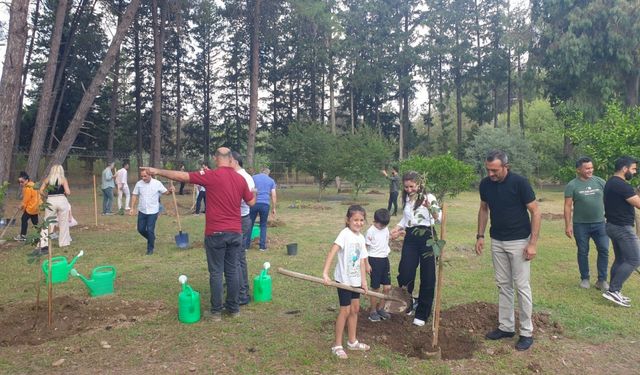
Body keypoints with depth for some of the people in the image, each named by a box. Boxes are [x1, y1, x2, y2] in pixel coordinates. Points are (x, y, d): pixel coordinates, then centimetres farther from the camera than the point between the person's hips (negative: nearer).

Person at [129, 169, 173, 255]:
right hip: (142, 211, 4)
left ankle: (150, 248, 13)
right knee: (141, 229, 9)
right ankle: (151, 239, 36)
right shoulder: (139, 184, -2)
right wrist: (132, 208, 0)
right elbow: (135, 196, 5)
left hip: (153, 211, -3)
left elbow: (165, 192, -2)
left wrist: (170, 191, -24)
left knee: (150, 230, -4)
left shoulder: (157, 183, -9)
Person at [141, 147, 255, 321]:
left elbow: (182, 176, -9)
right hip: (235, 232, 4)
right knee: (232, 271, 12)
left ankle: (216, 311, 12)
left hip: (215, 233, -4)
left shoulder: (212, 175, -10)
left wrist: (158, 171, 1)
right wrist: (254, 192, 36)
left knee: (216, 272, 5)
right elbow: (251, 202, 14)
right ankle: (233, 307, 21)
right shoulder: (240, 179, 4)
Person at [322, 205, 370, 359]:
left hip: (355, 279, 7)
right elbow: (332, 252, -28)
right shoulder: (345, 233, -19)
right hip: (343, 278, -7)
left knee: (355, 309, 15)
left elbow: (362, 260, 8)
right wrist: (325, 273, -36)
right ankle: (337, 345, 13)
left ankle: (352, 342, 31)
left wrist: (363, 280, 5)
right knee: (345, 310, -1)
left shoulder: (361, 238, 5)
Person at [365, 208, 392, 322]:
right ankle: (373, 312, 18)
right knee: (375, 288, 3)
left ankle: (380, 308, 27)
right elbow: (365, 248, -11)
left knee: (387, 287, 8)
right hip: (374, 260, -6)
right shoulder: (371, 231, -13)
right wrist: (367, 264, -13)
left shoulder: (386, 229, 6)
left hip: (384, 259, 6)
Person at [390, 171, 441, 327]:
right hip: (410, 238, 4)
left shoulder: (428, 197, -7)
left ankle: (422, 314, 17)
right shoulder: (406, 199, 11)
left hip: (427, 237, -4)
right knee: (405, 274, -8)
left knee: (427, 277, 3)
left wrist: (430, 207, -37)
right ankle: (408, 303, 21)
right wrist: (398, 227, 7)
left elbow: (440, 218, -19)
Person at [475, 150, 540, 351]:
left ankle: (526, 332, 11)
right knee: (503, 285, 12)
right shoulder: (485, 184, -3)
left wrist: (533, 243, -17)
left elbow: (535, 212, -13)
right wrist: (480, 235, 5)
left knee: (522, 286, 0)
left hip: (519, 241, -5)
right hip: (497, 242, 5)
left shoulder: (519, 182, -18)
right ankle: (506, 327, 23)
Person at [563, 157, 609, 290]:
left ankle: (602, 280, 13)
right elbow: (568, 206, -5)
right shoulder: (572, 185, -6)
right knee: (583, 252, 8)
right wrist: (568, 225, -9)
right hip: (580, 225, -2)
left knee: (604, 251, 1)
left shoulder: (600, 182, 2)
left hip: (599, 223, 2)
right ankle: (584, 279, 21)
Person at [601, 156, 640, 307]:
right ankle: (613, 290, -7)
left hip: (614, 226, 10)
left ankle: (614, 291, 18)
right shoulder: (622, 185, -21)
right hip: (623, 228, -10)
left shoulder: (611, 182, 12)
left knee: (620, 259, 15)